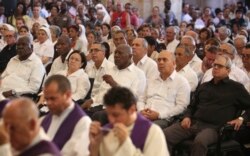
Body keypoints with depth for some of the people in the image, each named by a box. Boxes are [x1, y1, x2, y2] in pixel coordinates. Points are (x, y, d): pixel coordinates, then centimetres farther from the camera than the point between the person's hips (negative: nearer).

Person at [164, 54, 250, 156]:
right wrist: (187, 117, 8)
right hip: (193, 123, 5)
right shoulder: (204, 86, 24)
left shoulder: (236, 88, 10)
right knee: (165, 135, -22)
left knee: (200, 141, -40)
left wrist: (241, 118, -7)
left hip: (213, 127, -4)